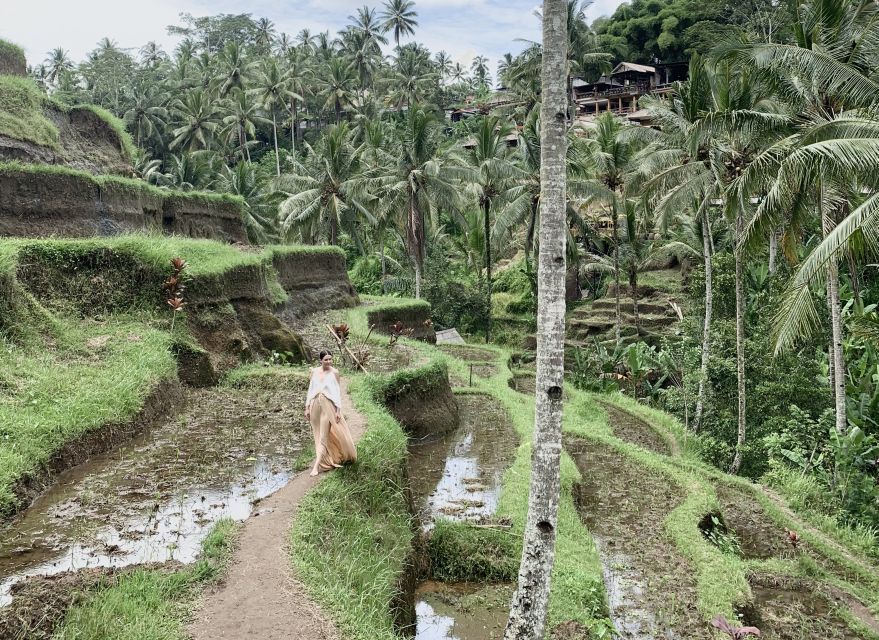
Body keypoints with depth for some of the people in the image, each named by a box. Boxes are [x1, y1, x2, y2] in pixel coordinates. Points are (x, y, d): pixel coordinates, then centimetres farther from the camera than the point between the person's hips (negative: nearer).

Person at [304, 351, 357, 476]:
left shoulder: (334, 372, -5)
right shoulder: (314, 371, 5)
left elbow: (338, 392, -4)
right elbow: (311, 390, 9)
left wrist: (338, 410, -8)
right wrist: (307, 407, 6)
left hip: (328, 406, -4)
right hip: (315, 405, 4)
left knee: (323, 436, -6)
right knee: (318, 435, 10)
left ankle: (316, 466, -7)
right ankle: (326, 459, 26)